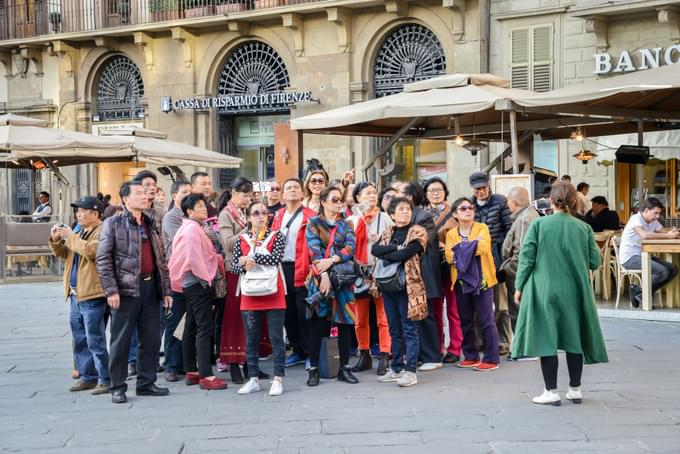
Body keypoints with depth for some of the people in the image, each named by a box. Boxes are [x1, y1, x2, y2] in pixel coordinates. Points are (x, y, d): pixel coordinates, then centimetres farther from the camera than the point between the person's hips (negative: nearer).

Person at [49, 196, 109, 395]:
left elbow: (91, 250, -28)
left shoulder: (102, 231, -11)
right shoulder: (80, 231, 17)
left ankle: (105, 380, -1)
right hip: (76, 295, 9)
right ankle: (87, 377, 23)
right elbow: (63, 254, 24)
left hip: (92, 296, -9)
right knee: (80, 340, 15)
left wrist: (70, 236, -17)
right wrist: (56, 240, 5)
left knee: (95, 341, -7)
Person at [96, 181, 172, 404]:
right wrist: (111, 290, -15)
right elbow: (103, 259, -7)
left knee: (151, 339, 8)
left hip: (150, 288, 6)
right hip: (126, 289, -5)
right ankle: (117, 387, 9)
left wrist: (166, 290, 12)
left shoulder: (150, 225, 16)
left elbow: (161, 259, 17)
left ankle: (146, 383, 19)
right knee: (121, 340, 1)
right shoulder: (113, 224, -1)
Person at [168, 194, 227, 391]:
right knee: (205, 328, -11)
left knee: (191, 328, 12)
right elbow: (194, 258, -21)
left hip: (192, 284, 11)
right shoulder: (192, 229, -14)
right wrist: (206, 278, -12)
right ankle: (206, 376, -14)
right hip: (199, 283, -11)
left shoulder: (189, 228, 16)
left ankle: (191, 372, 18)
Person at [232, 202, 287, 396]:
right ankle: (253, 379, 17)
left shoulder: (276, 236, 0)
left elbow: (276, 258, -17)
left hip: (273, 295, -3)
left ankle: (278, 379, 5)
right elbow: (234, 266, 3)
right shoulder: (241, 239, 7)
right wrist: (245, 267, -18)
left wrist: (250, 257, -14)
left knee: (276, 337, -1)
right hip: (250, 296, 3)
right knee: (251, 339, 8)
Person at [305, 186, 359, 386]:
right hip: (320, 278, -3)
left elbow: (350, 248, -4)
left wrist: (332, 260, -18)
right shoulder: (314, 223, 4)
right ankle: (314, 369, 3)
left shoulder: (345, 225, 12)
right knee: (317, 324, -4)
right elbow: (314, 251, -8)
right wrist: (323, 275, -19)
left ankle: (344, 368, 11)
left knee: (345, 323, 3)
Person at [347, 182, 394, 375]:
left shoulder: (385, 217, 7)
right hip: (360, 272, 2)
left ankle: (384, 358, -2)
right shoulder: (352, 220, 8)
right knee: (361, 319, 7)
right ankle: (364, 357, 18)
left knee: (383, 318, -5)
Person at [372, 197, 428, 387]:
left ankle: (410, 371, -3)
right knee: (395, 330, 11)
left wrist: (384, 254, -2)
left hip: (408, 285, -6)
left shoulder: (418, 232, -3)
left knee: (409, 329, -4)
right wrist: (394, 247, -16)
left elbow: (405, 254, -16)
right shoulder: (388, 233, 14)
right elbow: (375, 249, -3)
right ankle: (396, 369, 19)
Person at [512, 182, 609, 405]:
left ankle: (551, 391, 3)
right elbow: (595, 262, 1)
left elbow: (526, 258, -6)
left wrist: (520, 287, 3)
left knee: (547, 339, 3)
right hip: (575, 292, 2)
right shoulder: (584, 228, -1)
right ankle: (575, 389, 20)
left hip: (545, 291, -2)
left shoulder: (538, 224, -6)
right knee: (574, 338, 13)